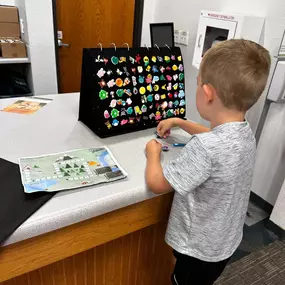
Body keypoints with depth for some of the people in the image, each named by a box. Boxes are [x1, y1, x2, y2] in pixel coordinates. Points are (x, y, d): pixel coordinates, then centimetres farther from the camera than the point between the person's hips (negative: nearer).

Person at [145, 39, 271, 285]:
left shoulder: (204, 148, -37)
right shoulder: (245, 132, -10)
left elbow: (156, 183, -26)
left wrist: (153, 153, -7)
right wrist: (179, 122, 16)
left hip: (200, 250, -6)